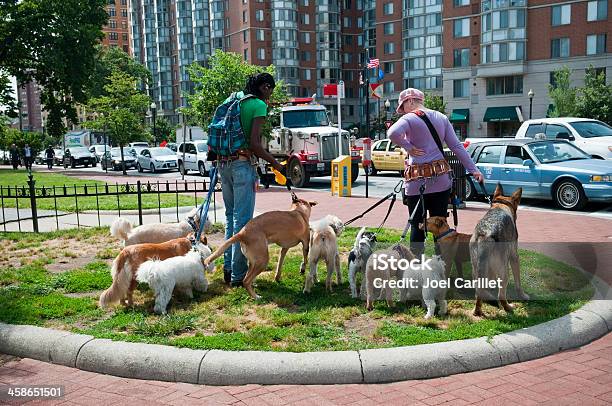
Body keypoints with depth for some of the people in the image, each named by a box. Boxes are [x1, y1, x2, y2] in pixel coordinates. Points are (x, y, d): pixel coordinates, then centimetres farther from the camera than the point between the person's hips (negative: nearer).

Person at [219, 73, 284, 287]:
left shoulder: (234, 100, 15)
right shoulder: (259, 105, -7)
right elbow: (254, 144, -16)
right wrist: (274, 162, -4)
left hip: (224, 163, 8)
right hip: (243, 163, -8)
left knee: (230, 216, 17)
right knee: (242, 219, -2)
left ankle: (228, 267, 23)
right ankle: (238, 274, 2)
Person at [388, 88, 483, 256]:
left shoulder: (409, 119, -7)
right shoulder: (441, 118, 10)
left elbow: (393, 133, -28)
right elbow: (457, 146, 8)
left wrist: (408, 147, -13)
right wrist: (473, 169, 9)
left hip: (417, 182, -4)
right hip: (441, 179, 5)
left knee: (417, 225, 6)